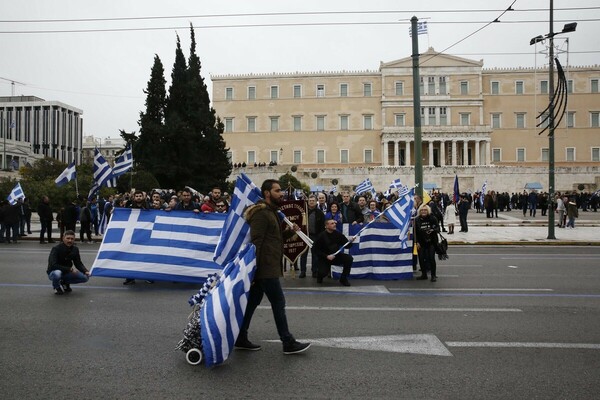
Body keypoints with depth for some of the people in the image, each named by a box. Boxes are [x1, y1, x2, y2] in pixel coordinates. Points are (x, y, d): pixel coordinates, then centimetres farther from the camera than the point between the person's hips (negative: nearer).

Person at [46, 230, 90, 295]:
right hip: (53, 272, -5)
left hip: (67, 272, 5)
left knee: (85, 277, -14)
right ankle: (56, 287, -5)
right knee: (57, 274, -41)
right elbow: (53, 265, -29)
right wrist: (70, 269, -33)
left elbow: (78, 263, 3)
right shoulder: (56, 249, -21)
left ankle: (64, 283, 9)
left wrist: (85, 271, -18)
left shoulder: (75, 249, -5)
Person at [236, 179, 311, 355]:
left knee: (253, 302, 13)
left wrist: (290, 231, 10)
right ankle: (288, 343, 5)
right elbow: (255, 242, -20)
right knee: (279, 303, -3)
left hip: (265, 267, 10)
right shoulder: (261, 213, -14)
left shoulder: (271, 212, 19)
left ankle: (240, 339, 21)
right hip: (266, 268, -10)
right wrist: (253, 268, -23)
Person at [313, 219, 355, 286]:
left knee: (349, 258, -21)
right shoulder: (321, 236, -14)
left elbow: (346, 246, -1)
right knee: (324, 273, -25)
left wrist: (350, 242, -24)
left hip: (337, 256, 3)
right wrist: (326, 256, -22)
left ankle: (343, 279, -3)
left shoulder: (338, 234, -6)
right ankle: (320, 276, 17)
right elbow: (316, 249, -13)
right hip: (325, 258, -3)